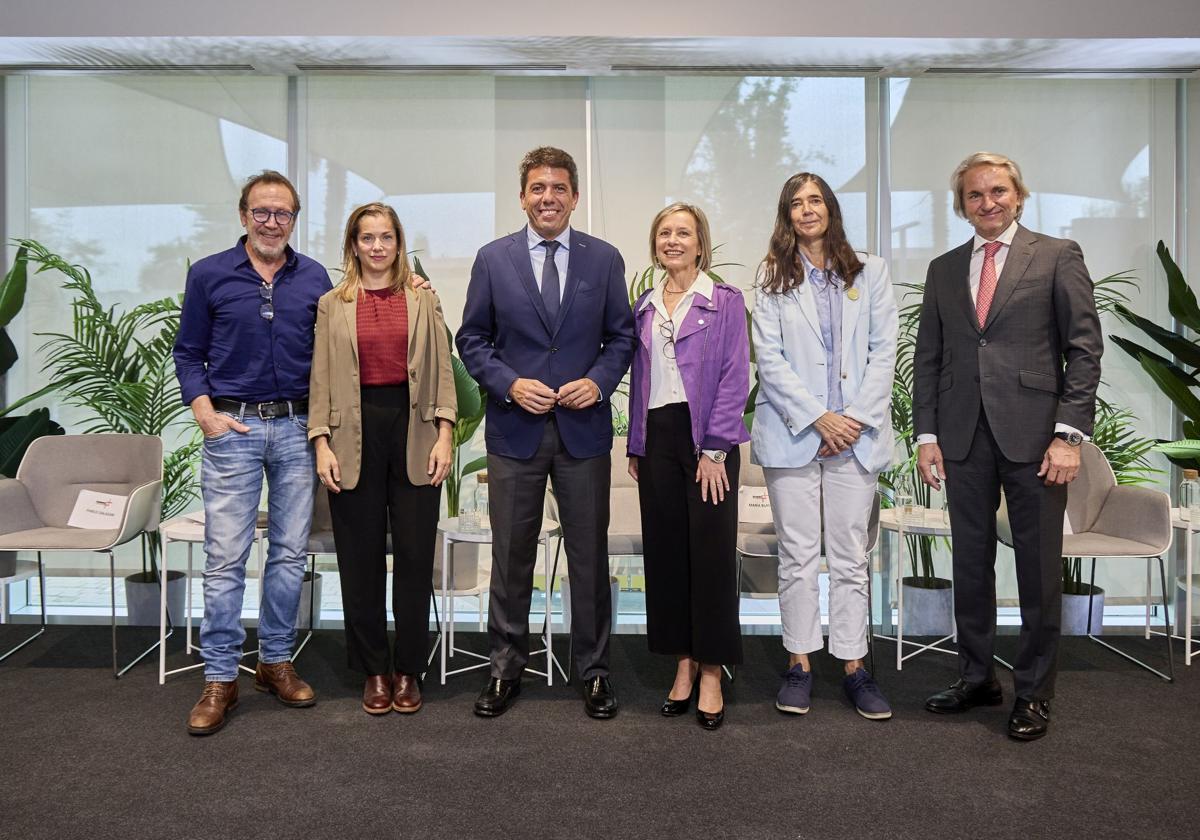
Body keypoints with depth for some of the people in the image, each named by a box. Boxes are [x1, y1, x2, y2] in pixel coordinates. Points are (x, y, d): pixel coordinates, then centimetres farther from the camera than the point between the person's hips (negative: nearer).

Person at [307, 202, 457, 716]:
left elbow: (442, 371, 5)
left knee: (414, 555, 2)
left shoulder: (423, 301, 9)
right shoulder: (332, 305, 9)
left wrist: (444, 435, -4)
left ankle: (408, 670, 16)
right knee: (361, 558, 5)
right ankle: (373, 671, 19)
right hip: (357, 433, 0)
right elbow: (321, 379, 6)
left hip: (413, 429, 0)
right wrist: (322, 443, -3)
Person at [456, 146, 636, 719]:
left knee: (590, 556, 8)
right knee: (511, 558, 8)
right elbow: (472, 339, 5)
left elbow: (621, 336, 8)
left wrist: (599, 381, -10)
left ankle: (594, 671, 23)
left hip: (584, 428, 0)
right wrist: (510, 384, -11)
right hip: (515, 428, 0)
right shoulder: (493, 259, 4)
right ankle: (506, 670, 24)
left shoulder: (604, 259, 5)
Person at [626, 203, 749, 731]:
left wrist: (715, 449, -13)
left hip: (706, 438, -4)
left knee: (711, 552, -2)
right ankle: (684, 663, 19)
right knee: (665, 549, 7)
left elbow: (734, 377, -6)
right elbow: (638, 379, 15)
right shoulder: (644, 307, 14)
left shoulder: (725, 302, 1)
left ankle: (711, 673, 9)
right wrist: (635, 446, 10)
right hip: (656, 438, 4)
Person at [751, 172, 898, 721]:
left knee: (851, 558, 5)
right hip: (793, 434, -1)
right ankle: (800, 663, 14)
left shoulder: (869, 272, 10)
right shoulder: (774, 278, 7)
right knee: (797, 556, 4)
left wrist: (856, 418, -7)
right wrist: (818, 418, -10)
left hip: (856, 434, 1)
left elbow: (884, 351, 4)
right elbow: (769, 359, -2)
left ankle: (853, 666, 14)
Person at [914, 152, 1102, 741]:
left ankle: (1034, 693, 19)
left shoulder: (1058, 256, 3)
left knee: (1039, 569, 4)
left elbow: (1085, 349, -2)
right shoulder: (943, 269, 13)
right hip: (964, 439, 4)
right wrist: (927, 434, 4)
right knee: (970, 563, 11)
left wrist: (1069, 433, -10)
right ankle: (977, 677, 25)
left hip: (1033, 434, -3)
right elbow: (928, 357, 12)